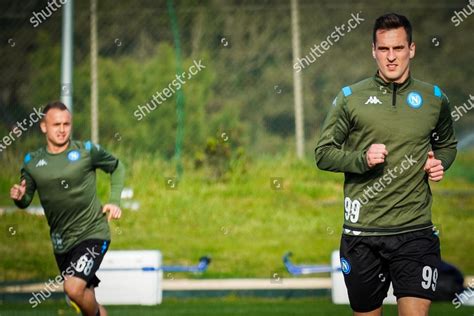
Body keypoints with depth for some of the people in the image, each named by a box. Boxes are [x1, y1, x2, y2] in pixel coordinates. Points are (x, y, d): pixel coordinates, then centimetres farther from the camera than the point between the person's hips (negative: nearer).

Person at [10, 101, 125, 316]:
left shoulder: (87, 151, -7)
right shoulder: (32, 162, 2)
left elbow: (117, 167, 10)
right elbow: (25, 201, 8)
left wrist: (114, 201, -3)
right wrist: (19, 197, -16)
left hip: (92, 233, -4)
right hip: (60, 240, 4)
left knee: (74, 288, -23)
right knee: (85, 294, 12)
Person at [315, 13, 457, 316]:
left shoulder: (435, 99, 6)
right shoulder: (350, 97, 1)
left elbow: (447, 144, 24)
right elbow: (323, 154, 4)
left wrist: (440, 163, 1)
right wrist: (362, 159, -14)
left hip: (416, 232, 0)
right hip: (362, 233, 0)